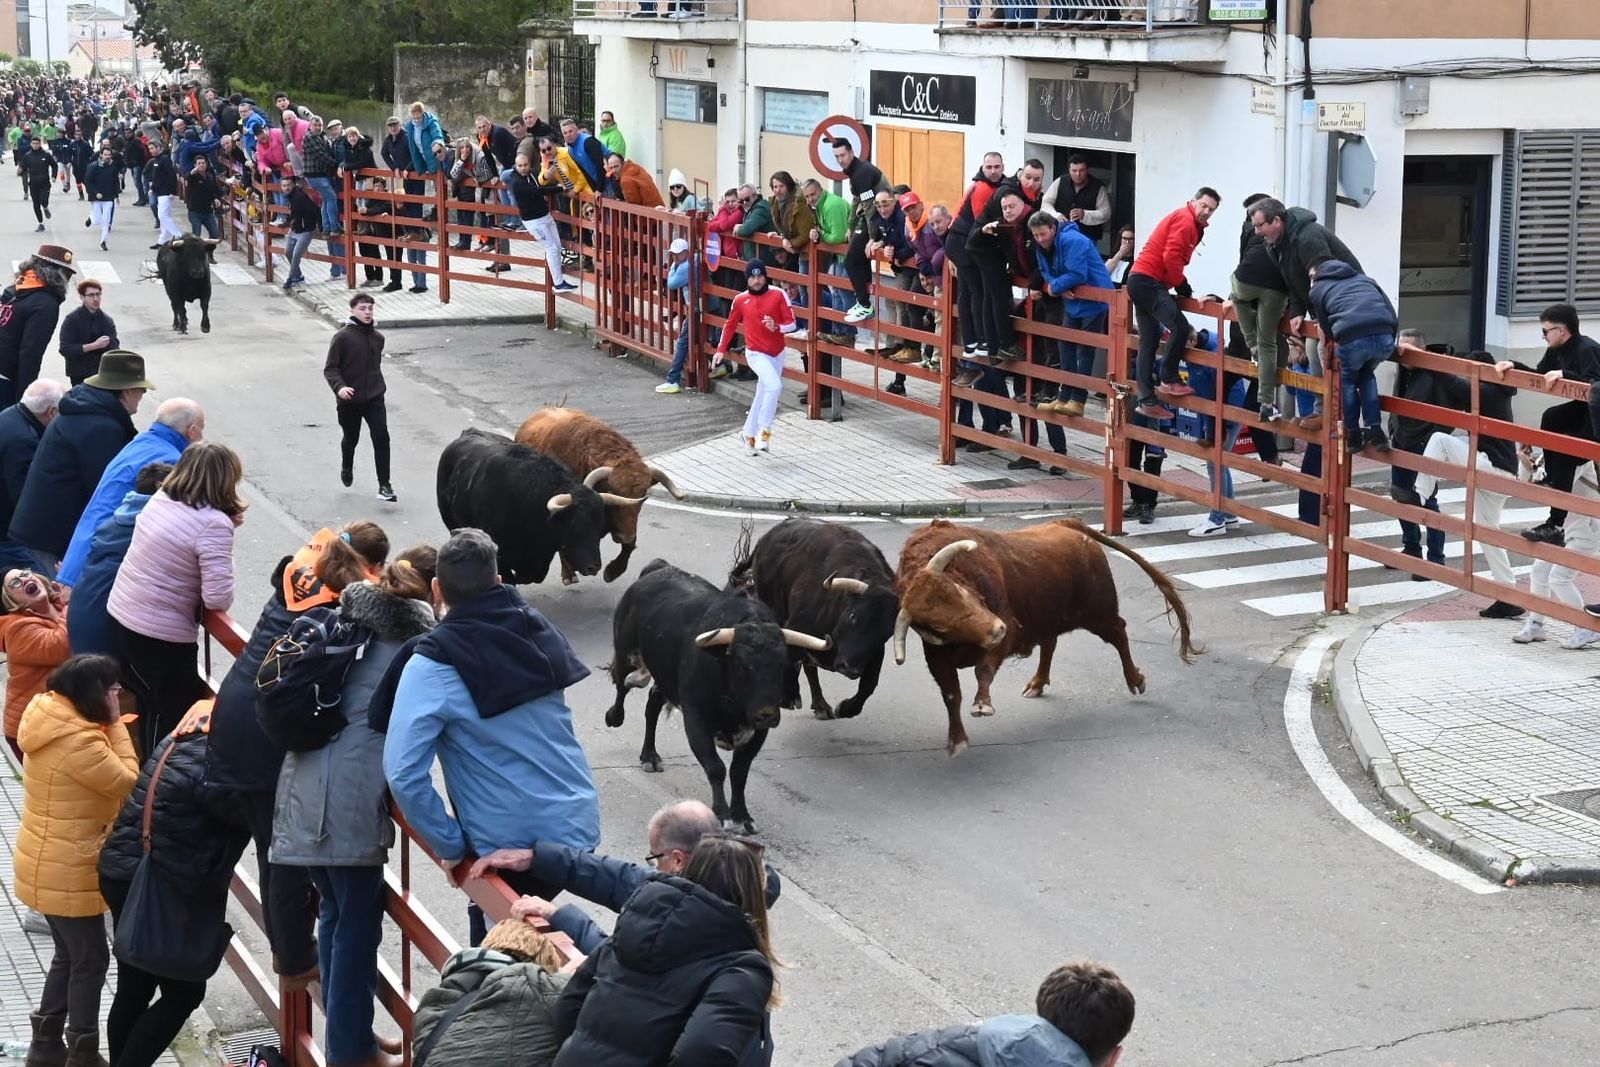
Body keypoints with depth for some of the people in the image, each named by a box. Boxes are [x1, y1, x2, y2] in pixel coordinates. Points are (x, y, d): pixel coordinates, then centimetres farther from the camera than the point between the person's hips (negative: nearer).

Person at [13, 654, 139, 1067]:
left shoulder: (50, 722, 3)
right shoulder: (79, 741, -28)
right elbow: (128, 782, -18)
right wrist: (116, 726, -15)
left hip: (48, 865, 10)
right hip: (67, 873, -10)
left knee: (69, 954, 22)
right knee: (90, 960, 4)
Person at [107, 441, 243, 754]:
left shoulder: (160, 499, 1)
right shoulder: (214, 524, -21)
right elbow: (218, 598, -25)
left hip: (119, 615, 8)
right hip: (160, 636, -8)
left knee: (151, 705, 26)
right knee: (176, 716, 12)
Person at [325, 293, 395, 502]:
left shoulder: (377, 337, 3)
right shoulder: (342, 337, -12)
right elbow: (330, 368, -12)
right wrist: (339, 387, -28)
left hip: (374, 399, 2)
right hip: (350, 400, -2)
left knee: (381, 437, -13)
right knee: (351, 439, 17)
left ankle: (384, 485, -10)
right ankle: (346, 467, 50)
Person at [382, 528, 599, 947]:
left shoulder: (434, 665, -15)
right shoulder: (536, 630, 3)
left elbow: (403, 773, -21)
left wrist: (449, 845, -11)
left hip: (512, 848, -5)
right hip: (578, 824, 6)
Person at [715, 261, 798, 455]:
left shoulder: (778, 294, -6)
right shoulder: (740, 300, -2)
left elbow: (792, 324, -7)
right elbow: (730, 325, 12)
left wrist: (776, 327, -26)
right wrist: (721, 349, 10)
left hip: (777, 354, 3)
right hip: (756, 353, -2)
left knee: (762, 396, 13)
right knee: (774, 385, -26)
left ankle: (749, 433, 32)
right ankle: (764, 431, -19)